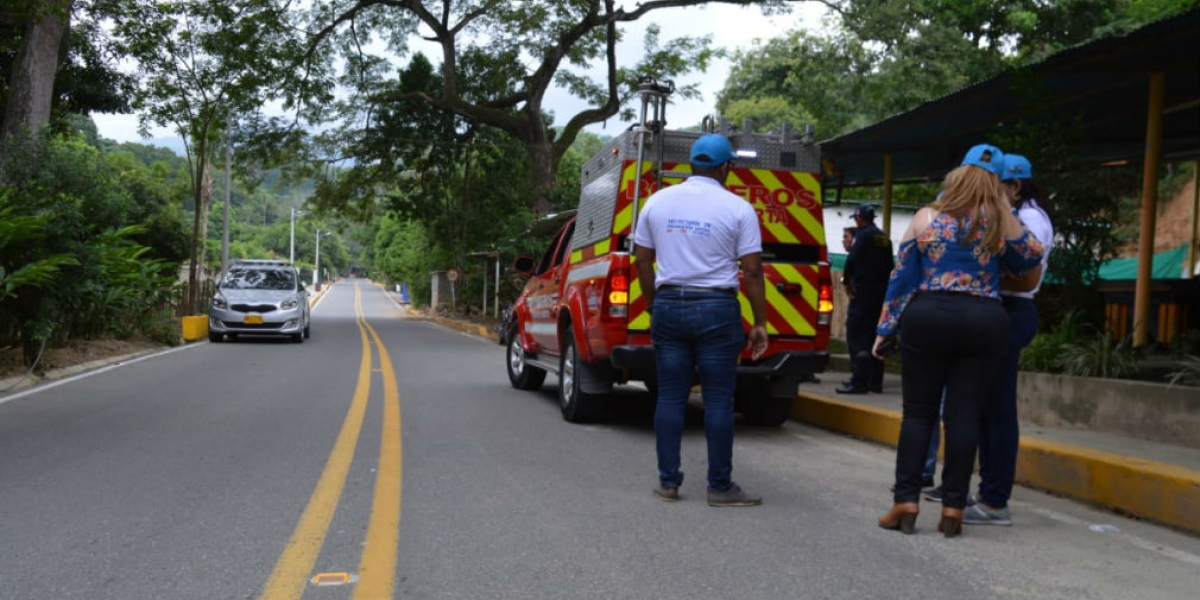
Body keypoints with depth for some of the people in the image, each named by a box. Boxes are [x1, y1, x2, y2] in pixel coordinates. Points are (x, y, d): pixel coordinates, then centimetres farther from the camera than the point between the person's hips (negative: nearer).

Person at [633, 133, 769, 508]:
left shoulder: (658, 201, 6)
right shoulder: (737, 208, -4)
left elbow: (642, 260, 11)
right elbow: (752, 271, -6)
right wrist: (760, 324, 1)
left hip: (668, 305, 4)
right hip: (716, 310, -3)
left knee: (670, 397, 9)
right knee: (718, 401, 2)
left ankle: (668, 482, 14)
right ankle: (720, 487, 8)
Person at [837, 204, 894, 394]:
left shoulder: (863, 235, -9)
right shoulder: (885, 238, 15)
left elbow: (852, 259, -18)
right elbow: (890, 265, 19)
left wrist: (847, 279, -5)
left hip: (863, 291, -8)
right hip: (880, 292, 8)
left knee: (856, 336, -7)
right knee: (874, 334, 13)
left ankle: (859, 382, -12)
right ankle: (875, 381, 17)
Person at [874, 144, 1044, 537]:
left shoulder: (926, 217, 6)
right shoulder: (1001, 221, 5)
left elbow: (901, 276, 4)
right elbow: (1030, 258, 21)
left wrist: (885, 328, 8)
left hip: (927, 318, 0)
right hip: (986, 323, 0)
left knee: (917, 412, 5)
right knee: (965, 415, 2)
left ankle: (905, 502, 3)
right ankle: (953, 508, 4)